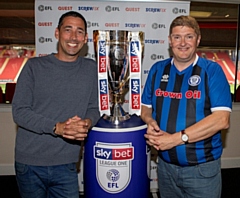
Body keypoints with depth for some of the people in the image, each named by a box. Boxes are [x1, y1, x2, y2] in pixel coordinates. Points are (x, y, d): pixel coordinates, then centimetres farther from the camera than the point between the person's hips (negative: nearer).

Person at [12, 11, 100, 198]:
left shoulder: (91, 68, 2)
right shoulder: (34, 66, -5)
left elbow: (94, 108, 6)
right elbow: (19, 112, -8)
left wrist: (87, 123, -17)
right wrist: (57, 127, -22)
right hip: (30, 163, -1)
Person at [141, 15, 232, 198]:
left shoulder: (212, 70, -8)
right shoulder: (157, 69, 3)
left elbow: (221, 119, -17)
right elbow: (146, 108, 11)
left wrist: (176, 138, -22)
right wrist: (150, 122, -12)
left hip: (202, 168, -3)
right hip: (165, 166, 4)